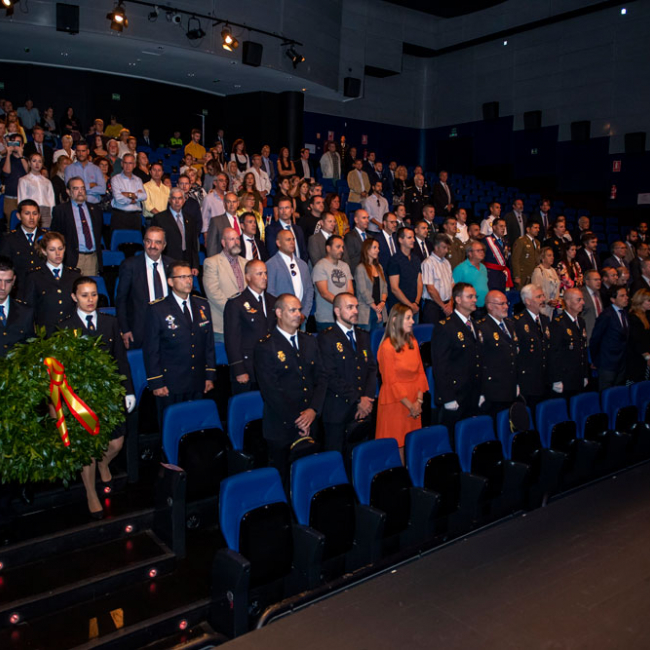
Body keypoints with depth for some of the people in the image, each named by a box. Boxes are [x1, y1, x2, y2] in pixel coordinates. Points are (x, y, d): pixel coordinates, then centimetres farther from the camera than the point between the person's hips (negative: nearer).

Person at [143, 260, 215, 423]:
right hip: (170, 385, -4)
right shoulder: (157, 309, -6)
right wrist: (156, 383, -9)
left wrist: (210, 375, 8)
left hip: (198, 385, 4)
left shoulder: (202, 305, 8)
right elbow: (150, 350, -6)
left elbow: (209, 343, 11)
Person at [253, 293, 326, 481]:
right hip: (281, 428, -5)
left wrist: (313, 410, -8)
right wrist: (297, 419, -13)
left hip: (309, 425, 5)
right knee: (281, 479, 6)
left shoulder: (310, 342, 11)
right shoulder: (265, 348, -8)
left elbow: (321, 378, 7)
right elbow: (271, 391, -13)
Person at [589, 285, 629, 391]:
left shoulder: (625, 313, 10)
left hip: (621, 363, 7)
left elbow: (625, 338, 15)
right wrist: (594, 360, -4)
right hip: (607, 364, -7)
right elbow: (595, 339, -11)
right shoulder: (606, 315, -15)